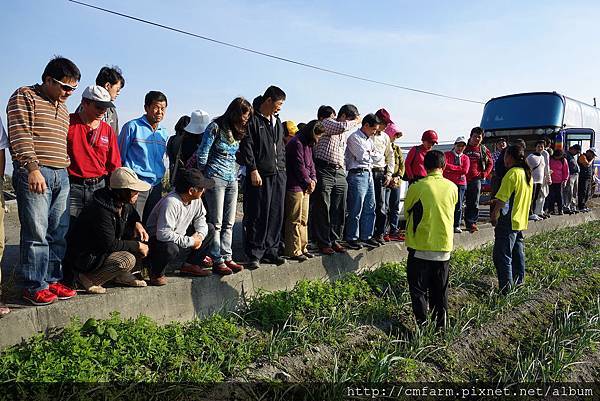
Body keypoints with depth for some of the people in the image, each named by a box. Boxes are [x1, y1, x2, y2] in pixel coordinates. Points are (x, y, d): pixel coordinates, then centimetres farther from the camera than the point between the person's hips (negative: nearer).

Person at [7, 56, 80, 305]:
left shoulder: (63, 108, 23)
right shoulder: (24, 97, 0)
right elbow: (20, 135, -11)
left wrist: (66, 167, 17)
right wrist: (33, 168, -20)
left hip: (61, 176, 7)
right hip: (34, 174, -7)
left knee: (58, 233, 7)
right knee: (36, 233, -6)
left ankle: (52, 280, 16)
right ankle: (33, 286, 2)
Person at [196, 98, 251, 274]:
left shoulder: (239, 131, 11)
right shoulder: (216, 127, -10)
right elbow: (202, 155, -8)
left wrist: (237, 174, 11)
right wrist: (205, 177, 1)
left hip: (232, 180, 7)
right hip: (216, 179, -7)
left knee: (229, 223, 7)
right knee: (216, 223, -4)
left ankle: (227, 256, 13)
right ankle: (217, 260, 0)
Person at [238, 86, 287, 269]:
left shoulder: (277, 121, 19)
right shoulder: (253, 119, -5)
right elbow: (246, 146, -11)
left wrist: (282, 167, 16)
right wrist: (253, 170, -17)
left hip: (278, 174, 7)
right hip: (260, 175, -7)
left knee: (276, 215, 9)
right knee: (258, 216, -4)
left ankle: (271, 251, 18)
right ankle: (255, 254, 5)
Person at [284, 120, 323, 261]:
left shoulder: (308, 144, 18)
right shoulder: (296, 143, -14)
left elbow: (311, 164, 19)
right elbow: (299, 166, -17)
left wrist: (313, 180, 2)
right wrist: (308, 182, -6)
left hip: (305, 188, 10)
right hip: (295, 187, -10)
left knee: (304, 220, 14)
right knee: (295, 220, -6)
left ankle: (302, 248, 22)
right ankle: (294, 251, -1)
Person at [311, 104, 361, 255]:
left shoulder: (346, 132, 21)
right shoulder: (327, 122, -3)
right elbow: (341, 126, -23)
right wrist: (356, 121, -7)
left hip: (339, 173, 7)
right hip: (324, 171, -7)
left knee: (339, 210, 6)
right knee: (323, 210, -4)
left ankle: (335, 240, 16)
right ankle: (323, 243, 3)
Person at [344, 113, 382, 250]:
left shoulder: (369, 139, 20)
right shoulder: (354, 138, -7)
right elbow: (362, 156, -14)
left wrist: (368, 154, 0)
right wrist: (371, 154, 4)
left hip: (369, 174, 9)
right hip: (358, 175, -9)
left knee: (370, 208, 10)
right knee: (356, 210, -4)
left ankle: (366, 236, 19)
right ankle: (352, 238, 5)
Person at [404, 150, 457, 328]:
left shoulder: (416, 187, -12)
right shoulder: (452, 187, -2)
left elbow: (407, 212, 2)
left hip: (420, 246, -3)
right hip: (444, 246, 4)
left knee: (418, 288, 9)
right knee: (441, 289, 16)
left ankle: (422, 323, 10)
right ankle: (440, 324, 23)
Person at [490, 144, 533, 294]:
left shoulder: (512, 173, -17)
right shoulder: (528, 174, 11)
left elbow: (502, 199, -19)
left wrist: (494, 215, -6)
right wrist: (497, 201, 21)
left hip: (508, 221, -9)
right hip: (521, 220, 9)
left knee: (502, 256, -5)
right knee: (518, 252, 18)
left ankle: (505, 287, -6)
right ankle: (518, 281, 29)